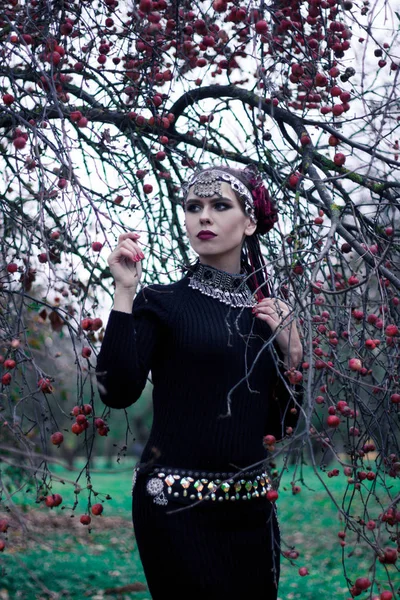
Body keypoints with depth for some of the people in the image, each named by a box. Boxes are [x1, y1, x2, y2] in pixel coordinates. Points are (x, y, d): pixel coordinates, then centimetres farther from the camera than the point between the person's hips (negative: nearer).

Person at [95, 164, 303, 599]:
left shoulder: (268, 311, 8)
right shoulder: (163, 302, -3)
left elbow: (281, 426, 12)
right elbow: (118, 392, -18)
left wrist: (292, 354, -2)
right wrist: (125, 292, -18)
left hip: (251, 508, 5)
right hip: (178, 505, -4)